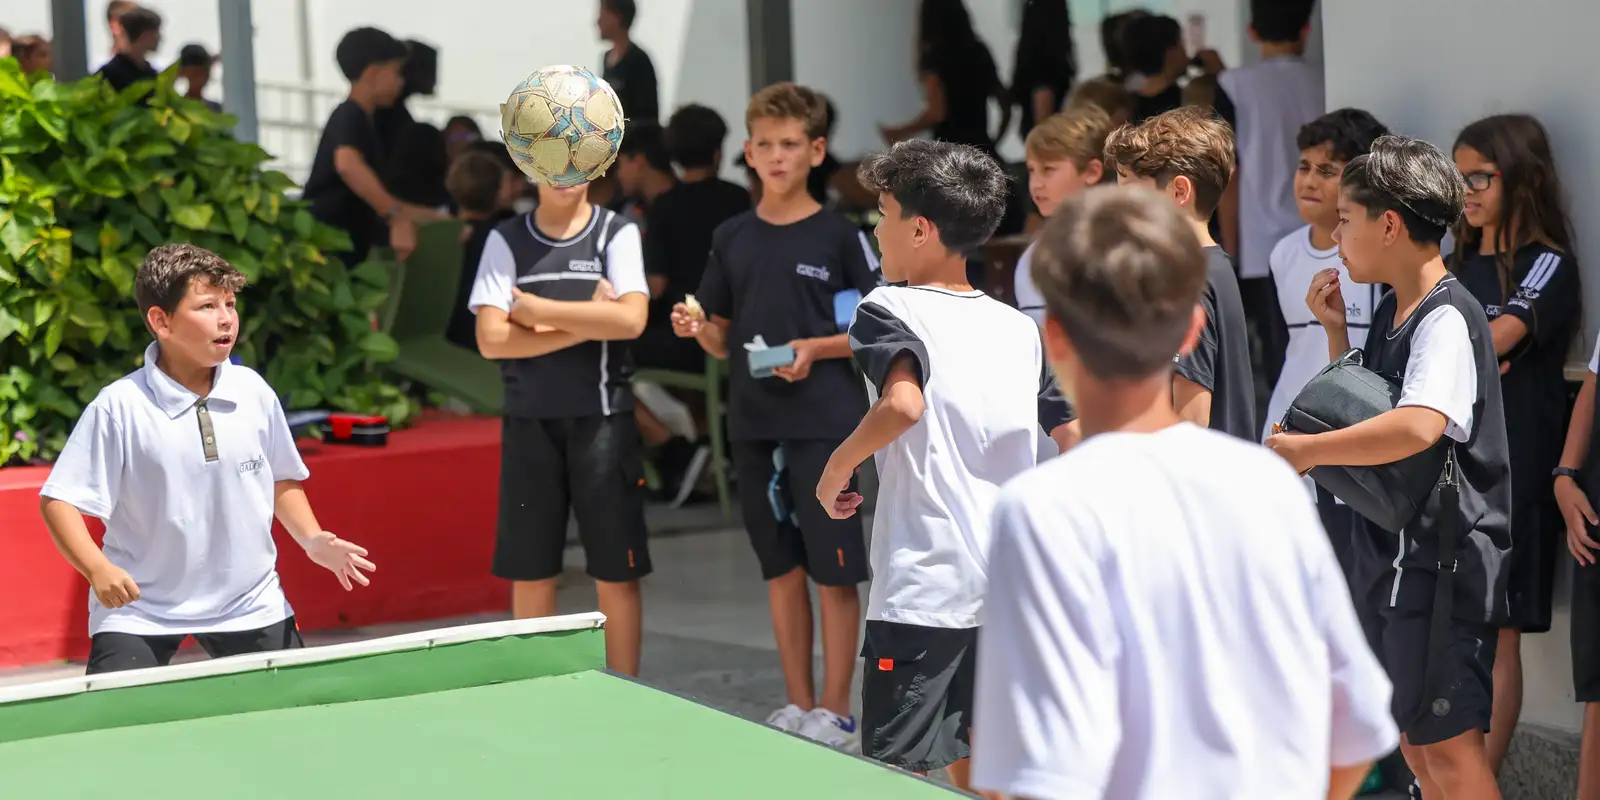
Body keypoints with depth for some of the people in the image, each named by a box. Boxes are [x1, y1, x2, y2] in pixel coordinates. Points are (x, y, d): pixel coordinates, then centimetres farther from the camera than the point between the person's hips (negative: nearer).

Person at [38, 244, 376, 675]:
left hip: (250, 603, 4)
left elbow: (282, 480, 15)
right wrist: (98, 569, -26)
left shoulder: (254, 392, 0)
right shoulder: (119, 407, -13)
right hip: (139, 611, -4)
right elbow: (60, 499, -12)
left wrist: (312, 540, 1)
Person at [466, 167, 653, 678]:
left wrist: (538, 310, -12)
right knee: (530, 574, 6)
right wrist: (586, 325, -13)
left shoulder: (617, 234, 0)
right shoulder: (505, 240, 4)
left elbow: (631, 319, -16)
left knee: (616, 572, 2)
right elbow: (491, 338, -7)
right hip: (529, 421, 2)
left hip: (601, 419, -1)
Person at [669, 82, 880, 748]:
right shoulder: (732, 238, 9)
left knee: (833, 568, -2)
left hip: (823, 421, -4)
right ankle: (798, 705, 19)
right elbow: (723, 342, 14)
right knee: (781, 567, 11)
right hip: (753, 424, 5)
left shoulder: (839, 235, -4)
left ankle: (835, 710, 6)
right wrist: (697, 328, -8)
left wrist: (814, 349, -16)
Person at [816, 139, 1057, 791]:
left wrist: (838, 466, -12)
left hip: (922, 587, -6)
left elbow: (902, 401, -27)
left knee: (895, 772, -2)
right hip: (1011, 584, 7)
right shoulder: (1019, 327, 10)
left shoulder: (891, 309, -8)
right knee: (974, 764, 16)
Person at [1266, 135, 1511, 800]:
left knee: (1446, 742, -6)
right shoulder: (1390, 313, 12)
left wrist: (1308, 450, -26)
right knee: (1414, 742, 15)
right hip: (1391, 552, 10)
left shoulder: (1446, 319, -18)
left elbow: (1418, 425, -35)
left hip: (1442, 562, -10)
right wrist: (1335, 329, 11)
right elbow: (1363, 413, 23)